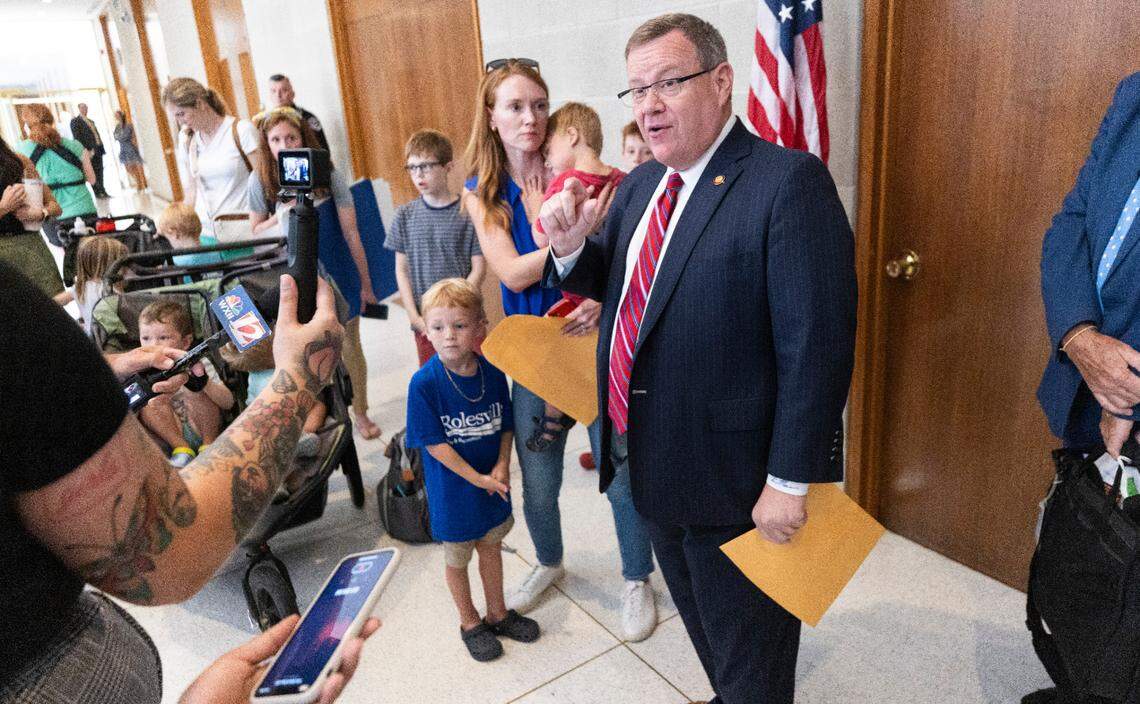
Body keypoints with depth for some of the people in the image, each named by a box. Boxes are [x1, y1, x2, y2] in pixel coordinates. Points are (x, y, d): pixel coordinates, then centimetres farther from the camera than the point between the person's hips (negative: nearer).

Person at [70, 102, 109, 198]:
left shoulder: (91, 121, 25)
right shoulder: (75, 121, 0)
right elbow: (77, 137, -9)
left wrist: (102, 147, 10)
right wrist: (86, 150, -18)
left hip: (98, 149, 7)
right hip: (89, 150, -7)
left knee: (100, 172, 8)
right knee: (93, 172, -5)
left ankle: (102, 191, 12)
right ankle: (97, 192, -3)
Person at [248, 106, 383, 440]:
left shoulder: (327, 175, -10)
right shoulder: (260, 180, -7)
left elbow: (350, 231, -4)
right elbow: (256, 231, 5)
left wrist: (365, 282, 0)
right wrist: (280, 217, -18)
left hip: (335, 269, 0)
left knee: (348, 341, 9)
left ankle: (360, 412, 26)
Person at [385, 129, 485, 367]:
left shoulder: (468, 212, -6)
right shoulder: (405, 215, 3)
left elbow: (478, 269, -5)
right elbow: (402, 270, 5)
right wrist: (415, 316, -3)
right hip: (425, 322, 3)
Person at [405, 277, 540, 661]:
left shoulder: (492, 372, -10)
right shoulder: (424, 383, -22)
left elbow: (506, 424, 1)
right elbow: (434, 442, -19)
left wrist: (502, 465, -14)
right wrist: (477, 478, -19)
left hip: (492, 482, 4)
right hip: (453, 490, -4)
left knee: (491, 546, 22)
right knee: (457, 558, 16)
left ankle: (497, 613, 44)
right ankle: (469, 622, 40)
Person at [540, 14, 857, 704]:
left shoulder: (789, 181, -20)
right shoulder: (640, 185, 5)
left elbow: (817, 344, -23)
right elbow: (619, 285, 16)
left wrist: (790, 481, -21)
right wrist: (572, 247, -5)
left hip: (733, 475, -7)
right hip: (655, 466, 8)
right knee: (704, 625, 29)